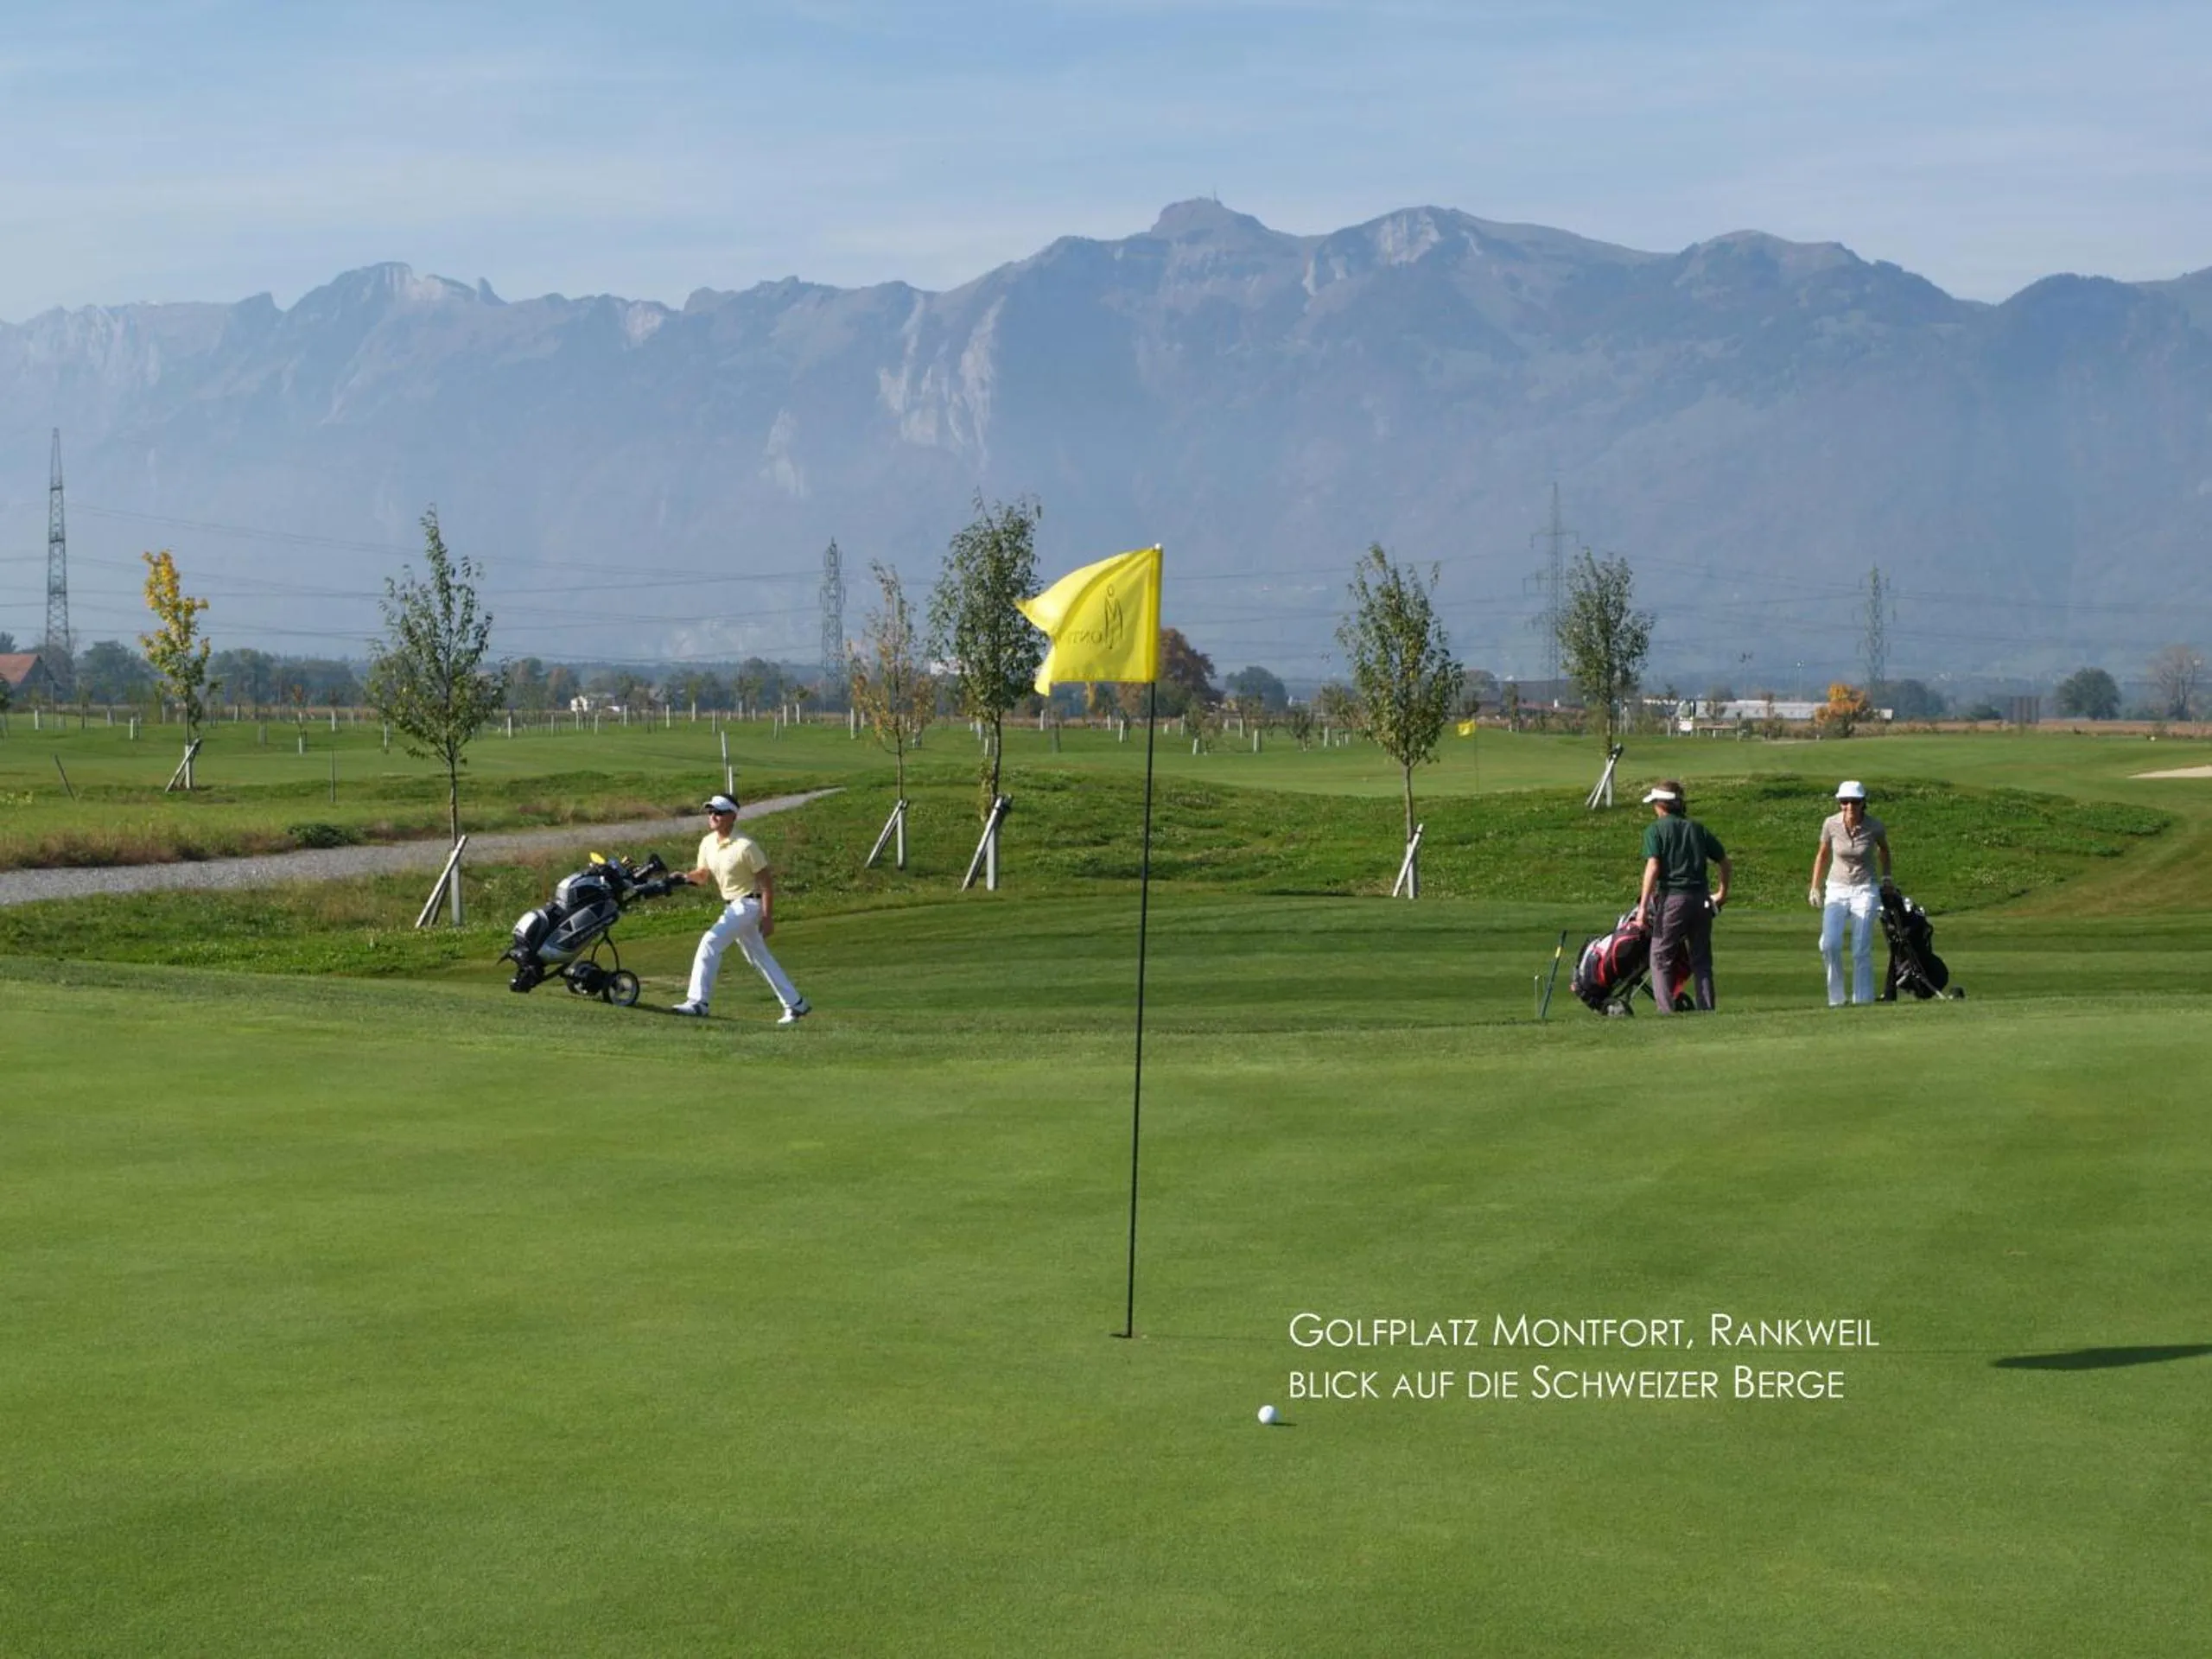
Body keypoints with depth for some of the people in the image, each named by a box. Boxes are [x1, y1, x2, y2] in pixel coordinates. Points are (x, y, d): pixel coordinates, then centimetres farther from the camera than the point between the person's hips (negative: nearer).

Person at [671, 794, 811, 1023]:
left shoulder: (745, 846, -19)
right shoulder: (708, 843, 2)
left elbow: (766, 880, -16)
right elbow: (703, 875, 14)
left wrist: (768, 917, -19)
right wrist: (684, 878, -9)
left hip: (748, 904, -9)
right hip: (732, 907, 9)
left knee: (710, 942, -19)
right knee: (760, 957, 14)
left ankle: (697, 1002, -17)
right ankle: (795, 1004, 24)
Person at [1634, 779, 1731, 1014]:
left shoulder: (1655, 829, -1)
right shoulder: (1697, 828, 13)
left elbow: (1653, 867, -13)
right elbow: (1723, 860, 17)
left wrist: (1643, 905, -15)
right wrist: (1722, 892, 31)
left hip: (1672, 899, -5)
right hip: (1701, 900, 5)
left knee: (1661, 957, 2)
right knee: (1701, 959, 13)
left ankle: (1666, 1011, -8)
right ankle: (1707, 1010, 11)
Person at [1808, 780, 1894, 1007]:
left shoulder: (1874, 827, -10)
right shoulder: (1831, 825, -7)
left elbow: (1884, 849, 14)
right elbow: (1822, 854, 11)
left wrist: (1887, 876, 7)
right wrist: (1814, 887, 11)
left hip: (1865, 891, -1)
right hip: (1836, 891, 1)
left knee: (1861, 951, -8)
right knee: (1830, 944, -18)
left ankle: (1863, 1001, 0)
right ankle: (1836, 998, -6)